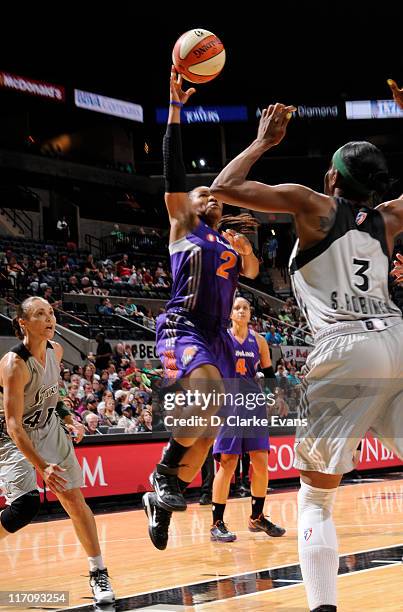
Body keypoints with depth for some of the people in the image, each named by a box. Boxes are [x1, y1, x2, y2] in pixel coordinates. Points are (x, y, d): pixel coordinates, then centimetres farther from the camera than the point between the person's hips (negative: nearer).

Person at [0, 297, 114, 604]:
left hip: (49, 429, 6)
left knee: (75, 501, 3)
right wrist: (42, 467, -40)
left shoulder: (56, 350, -8)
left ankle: (98, 573, 13)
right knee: (26, 505, -20)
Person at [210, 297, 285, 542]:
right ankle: (217, 524, -2)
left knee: (261, 462, 3)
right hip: (228, 403, -4)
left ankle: (257, 517, 19)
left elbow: (269, 373, 16)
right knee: (228, 462, -9)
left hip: (254, 403, 4)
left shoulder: (258, 341, 9)